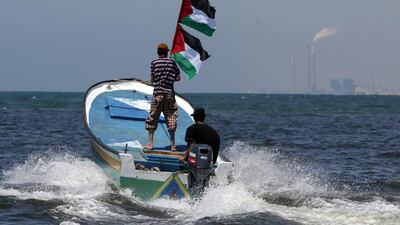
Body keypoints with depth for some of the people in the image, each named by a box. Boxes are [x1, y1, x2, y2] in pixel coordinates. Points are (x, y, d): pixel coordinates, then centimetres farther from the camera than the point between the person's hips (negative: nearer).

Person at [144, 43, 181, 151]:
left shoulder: (154, 63, 0)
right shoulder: (172, 62, 4)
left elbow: (152, 80, 2)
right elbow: (178, 78, 7)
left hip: (158, 93, -1)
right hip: (170, 93, 1)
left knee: (153, 118, 5)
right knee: (171, 118, 5)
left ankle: (150, 143, 3)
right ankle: (173, 144, 5)